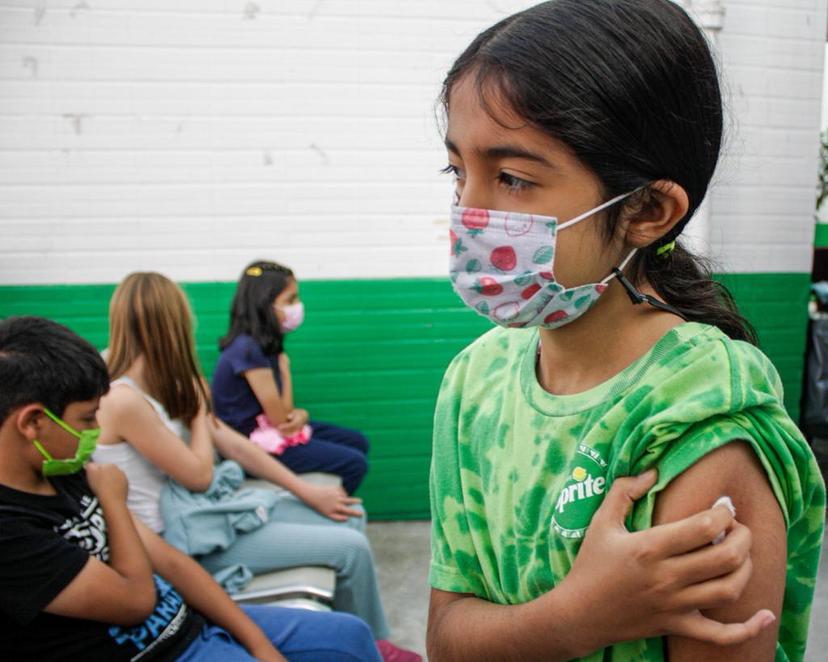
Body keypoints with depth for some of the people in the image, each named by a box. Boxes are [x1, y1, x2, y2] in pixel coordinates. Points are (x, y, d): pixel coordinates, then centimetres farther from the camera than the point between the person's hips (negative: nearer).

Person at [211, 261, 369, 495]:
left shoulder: (266, 343, 3)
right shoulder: (248, 349, -26)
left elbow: (281, 410, 5)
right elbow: (279, 419, -20)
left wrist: (299, 415, -18)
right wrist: (285, 368, -9)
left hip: (269, 428, 9)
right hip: (255, 445, -9)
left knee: (358, 442, 13)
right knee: (354, 463, -11)